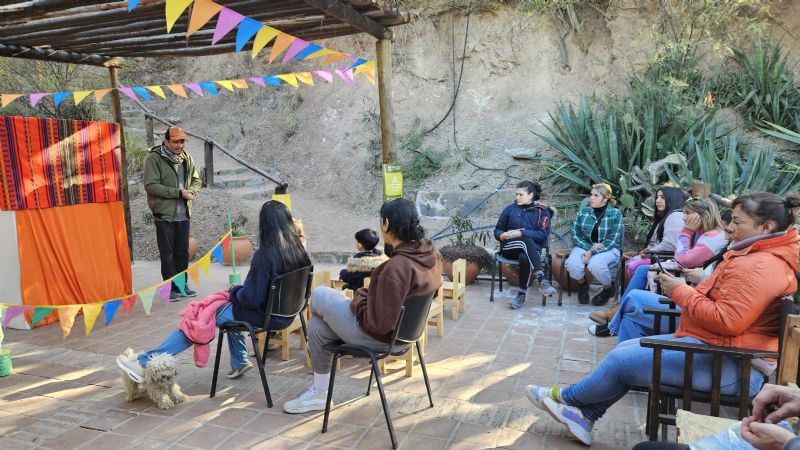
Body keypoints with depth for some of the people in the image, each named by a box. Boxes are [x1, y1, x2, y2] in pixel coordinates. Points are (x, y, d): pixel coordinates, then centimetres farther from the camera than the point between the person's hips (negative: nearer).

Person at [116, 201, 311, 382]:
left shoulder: (265, 255, -24)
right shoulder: (298, 251, -4)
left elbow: (252, 299, -23)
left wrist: (234, 291, -2)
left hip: (262, 315, -7)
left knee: (198, 318, 2)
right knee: (230, 305, 29)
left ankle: (146, 363, 5)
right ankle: (239, 362, 27)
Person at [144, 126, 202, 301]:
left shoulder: (186, 158, 9)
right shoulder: (154, 158, -10)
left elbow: (196, 180, 17)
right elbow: (151, 185, -18)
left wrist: (191, 191, -7)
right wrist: (179, 192, -19)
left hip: (183, 214, 5)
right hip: (164, 214, -5)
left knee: (183, 252, 12)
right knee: (168, 253, 3)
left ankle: (182, 284, 24)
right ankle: (171, 288, 12)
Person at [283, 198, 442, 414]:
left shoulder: (397, 266, -34)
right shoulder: (431, 253, -8)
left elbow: (378, 323, -31)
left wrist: (359, 300, -11)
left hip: (377, 337, -8)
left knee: (319, 295, 9)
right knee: (317, 326, 18)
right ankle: (319, 393, 30)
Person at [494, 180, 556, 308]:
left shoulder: (542, 211, 8)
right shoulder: (510, 209, 14)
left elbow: (543, 234, -5)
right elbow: (497, 230, 16)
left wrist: (521, 233, -15)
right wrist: (502, 235, -8)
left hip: (531, 248, 0)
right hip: (509, 247, 1)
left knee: (524, 258, -39)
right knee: (526, 241, -35)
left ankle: (522, 295, -27)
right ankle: (541, 280, -46)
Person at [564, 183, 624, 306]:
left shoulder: (615, 214, -5)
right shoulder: (583, 212, 4)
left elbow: (612, 240, -11)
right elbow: (575, 235, 3)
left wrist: (592, 252, -21)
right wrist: (590, 247, -15)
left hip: (608, 250, -3)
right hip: (585, 246, 3)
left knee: (595, 264, -36)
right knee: (572, 264, -30)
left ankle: (608, 288, -2)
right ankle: (583, 284, 6)